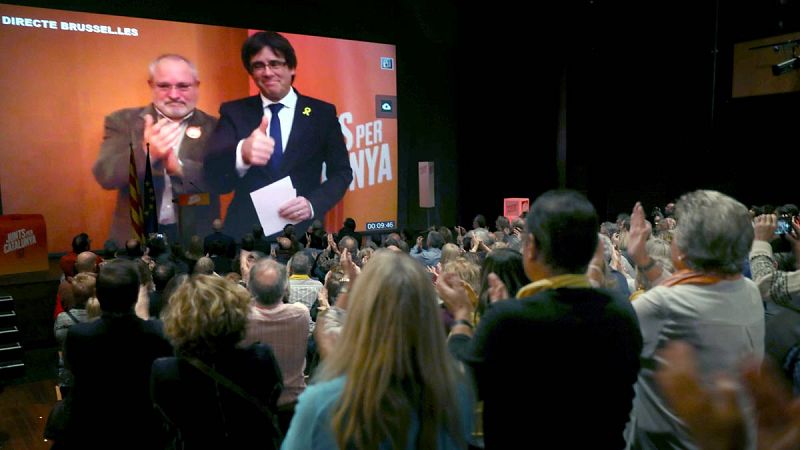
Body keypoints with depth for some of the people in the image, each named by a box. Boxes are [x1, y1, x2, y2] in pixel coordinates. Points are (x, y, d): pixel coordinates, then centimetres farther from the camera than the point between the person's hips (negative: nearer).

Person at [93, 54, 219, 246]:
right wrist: (146, 153, -27)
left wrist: (179, 167, -26)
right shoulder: (123, 121, 2)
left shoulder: (214, 127, 1)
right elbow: (105, 175, -9)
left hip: (196, 239, 0)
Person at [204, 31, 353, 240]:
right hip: (244, 229, 0)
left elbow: (341, 172, 3)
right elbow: (212, 172, -11)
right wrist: (241, 153, -34)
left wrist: (313, 204, -16)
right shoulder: (234, 112, 1)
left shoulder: (323, 113, 1)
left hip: (302, 229, 0)